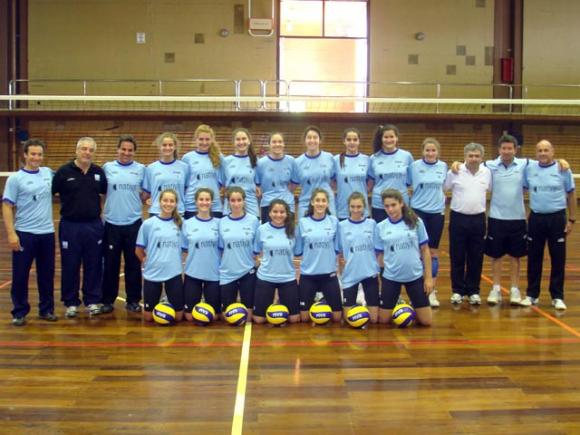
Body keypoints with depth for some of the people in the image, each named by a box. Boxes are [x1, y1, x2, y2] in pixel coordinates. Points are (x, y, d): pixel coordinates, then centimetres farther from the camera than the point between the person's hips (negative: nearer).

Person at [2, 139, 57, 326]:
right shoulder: (15, 178, -5)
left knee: (47, 274, 11)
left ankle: (46, 309, 23)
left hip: (47, 232, 4)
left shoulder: (48, 173, 6)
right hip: (25, 233, -4)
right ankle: (19, 312, 15)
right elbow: (7, 207, -7)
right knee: (20, 275, 3)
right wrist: (11, 233, -14)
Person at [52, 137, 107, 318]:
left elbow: (107, 193, 17)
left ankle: (92, 301, 20)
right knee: (70, 266, 6)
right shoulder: (64, 171, -5)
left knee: (94, 266, 8)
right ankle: (71, 303, 18)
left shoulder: (99, 172, 4)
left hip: (94, 225, 2)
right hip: (70, 226, -2)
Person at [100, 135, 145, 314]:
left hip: (134, 223, 0)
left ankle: (133, 300, 17)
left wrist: (135, 201, -7)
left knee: (133, 264, 7)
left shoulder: (141, 169, 3)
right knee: (110, 264, 6)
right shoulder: (107, 167, 2)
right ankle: (108, 300, 16)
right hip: (112, 223, 0)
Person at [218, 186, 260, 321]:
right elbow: (220, 249, 8)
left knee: (247, 313, 4)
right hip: (227, 273, 1)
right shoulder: (222, 222, 0)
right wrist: (218, 268, 6)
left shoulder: (253, 220, -4)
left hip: (248, 272, -1)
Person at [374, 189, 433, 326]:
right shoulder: (381, 227, -2)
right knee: (383, 320, 4)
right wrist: (377, 277, 0)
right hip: (390, 277, 0)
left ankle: (411, 308, 34)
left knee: (426, 321, 2)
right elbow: (379, 255, 6)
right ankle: (396, 307, 36)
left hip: (415, 276, 0)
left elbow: (425, 250, 1)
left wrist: (429, 277, -1)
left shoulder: (416, 222, -3)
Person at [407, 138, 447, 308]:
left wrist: (440, 198, 4)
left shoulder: (443, 166, 2)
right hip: (418, 212, -2)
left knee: (433, 252, 5)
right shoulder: (414, 166, -6)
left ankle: (432, 291, 11)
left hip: (437, 212, 2)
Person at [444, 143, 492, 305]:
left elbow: (492, 190, 16)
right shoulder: (455, 172, -6)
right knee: (457, 257, 4)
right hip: (458, 218, -2)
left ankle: (473, 291, 19)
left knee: (476, 258, 7)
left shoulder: (487, 172, 3)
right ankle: (457, 291, 15)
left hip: (478, 219, 2)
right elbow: (443, 189, 2)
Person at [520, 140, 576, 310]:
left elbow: (571, 195, 4)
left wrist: (572, 219, 1)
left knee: (558, 259, 3)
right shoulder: (529, 168, 2)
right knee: (534, 258, 8)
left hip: (557, 218, -2)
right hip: (536, 218, 2)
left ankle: (557, 296, 13)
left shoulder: (563, 169, -2)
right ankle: (532, 294, 19)